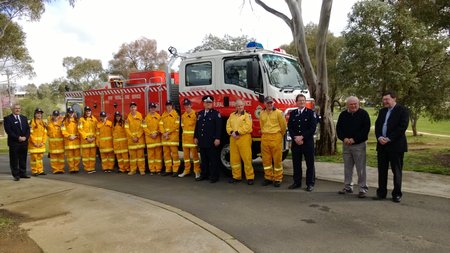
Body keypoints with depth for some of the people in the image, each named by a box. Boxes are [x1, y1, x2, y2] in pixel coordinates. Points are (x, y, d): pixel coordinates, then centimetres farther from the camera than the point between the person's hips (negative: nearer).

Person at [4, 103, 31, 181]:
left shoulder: (24, 118, 15)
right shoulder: (7, 118, -1)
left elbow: (28, 129, 11)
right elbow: (8, 131, -10)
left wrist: (25, 137, -6)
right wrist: (18, 138, -16)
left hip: (24, 142, 5)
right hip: (14, 143, -5)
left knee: (23, 159, 9)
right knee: (14, 160, 0)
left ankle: (23, 173, 16)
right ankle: (16, 175, 7)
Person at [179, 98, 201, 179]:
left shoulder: (195, 114, -9)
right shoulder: (183, 116, 13)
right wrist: (184, 134, 11)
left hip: (192, 137, -7)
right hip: (185, 138, 7)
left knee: (194, 154, -3)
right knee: (186, 154, 12)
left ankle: (197, 171, 5)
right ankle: (186, 170, 21)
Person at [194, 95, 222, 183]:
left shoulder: (216, 113, -2)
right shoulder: (200, 113, 16)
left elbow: (218, 127, -9)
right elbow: (197, 126, 18)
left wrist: (217, 138, -16)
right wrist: (195, 137, 12)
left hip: (212, 141, -5)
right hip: (202, 141, 6)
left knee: (213, 159, 0)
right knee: (203, 159, 11)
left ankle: (214, 176, 6)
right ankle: (204, 175, 20)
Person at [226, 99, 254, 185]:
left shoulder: (247, 115, 2)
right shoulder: (232, 115, 18)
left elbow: (247, 127, -12)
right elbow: (228, 126, 11)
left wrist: (237, 132, -16)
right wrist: (231, 132, -9)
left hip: (244, 138, -5)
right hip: (233, 139, 5)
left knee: (246, 158, -7)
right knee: (234, 159, 8)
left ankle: (250, 177, 0)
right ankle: (236, 176, 19)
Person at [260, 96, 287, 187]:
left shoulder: (278, 112, -4)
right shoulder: (262, 114, 9)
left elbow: (283, 125, 2)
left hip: (276, 137, -4)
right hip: (265, 138, 4)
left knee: (277, 159, 0)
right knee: (266, 159, 8)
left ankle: (277, 179, 9)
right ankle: (268, 177, 19)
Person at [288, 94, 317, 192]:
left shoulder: (311, 113, 0)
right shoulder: (292, 113, 11)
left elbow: (313, 128, -8)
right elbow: (290, 127, 6)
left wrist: (302, 137, -14)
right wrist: (295, 138, -9)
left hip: (308, 141, -3)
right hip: (295, 142, 3)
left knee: (310, 163, 2)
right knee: (296, 163, 9)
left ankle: (310, 183, 11)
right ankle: (297, 182, 20)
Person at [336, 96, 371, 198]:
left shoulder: (363, 114, -3)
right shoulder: (343, 114, 8)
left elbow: (366, 128, -9)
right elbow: (338, 128, 9)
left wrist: (354, 139, -14)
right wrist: (344, 138, -8)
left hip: (359, 145, -4)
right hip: (346, 144, 4)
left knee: (360, 168, -3)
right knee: (347, 167, 11)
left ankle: (363, 188, 5)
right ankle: (348, 187, 21)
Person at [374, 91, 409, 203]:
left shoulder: (402, 110, -4)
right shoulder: (382, 111, 15)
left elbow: (402, 127, -13)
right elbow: (377, 125, 11)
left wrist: (389, 139, -17)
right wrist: (379, 137, -7)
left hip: (396, 145, -6)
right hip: (382, 145, 6)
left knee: (396, 171, 3)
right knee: (382, 170, 9)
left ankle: (397, 194, 14)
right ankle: (381, 193, 18)